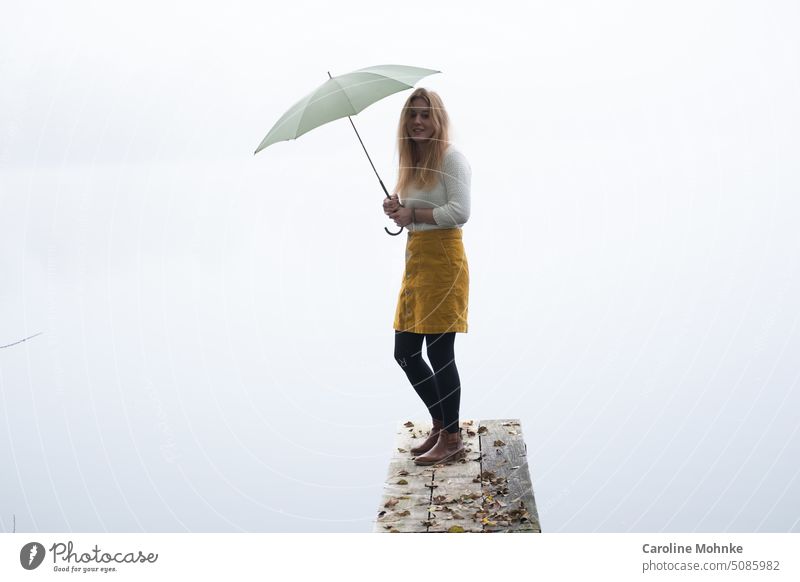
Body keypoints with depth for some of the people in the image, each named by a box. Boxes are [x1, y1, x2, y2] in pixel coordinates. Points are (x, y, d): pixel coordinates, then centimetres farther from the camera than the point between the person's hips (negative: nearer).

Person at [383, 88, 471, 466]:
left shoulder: (451, 158, -7)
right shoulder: (411, 164, 18)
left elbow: (460, 212, -16)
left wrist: (413, 213, -11)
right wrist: (397, 211, 3)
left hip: (443, 260, -9)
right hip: (415, 259, 9)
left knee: (439, 353, -5)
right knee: (405, 353, 10)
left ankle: (451, 438, 9)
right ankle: (441, 424, 26)